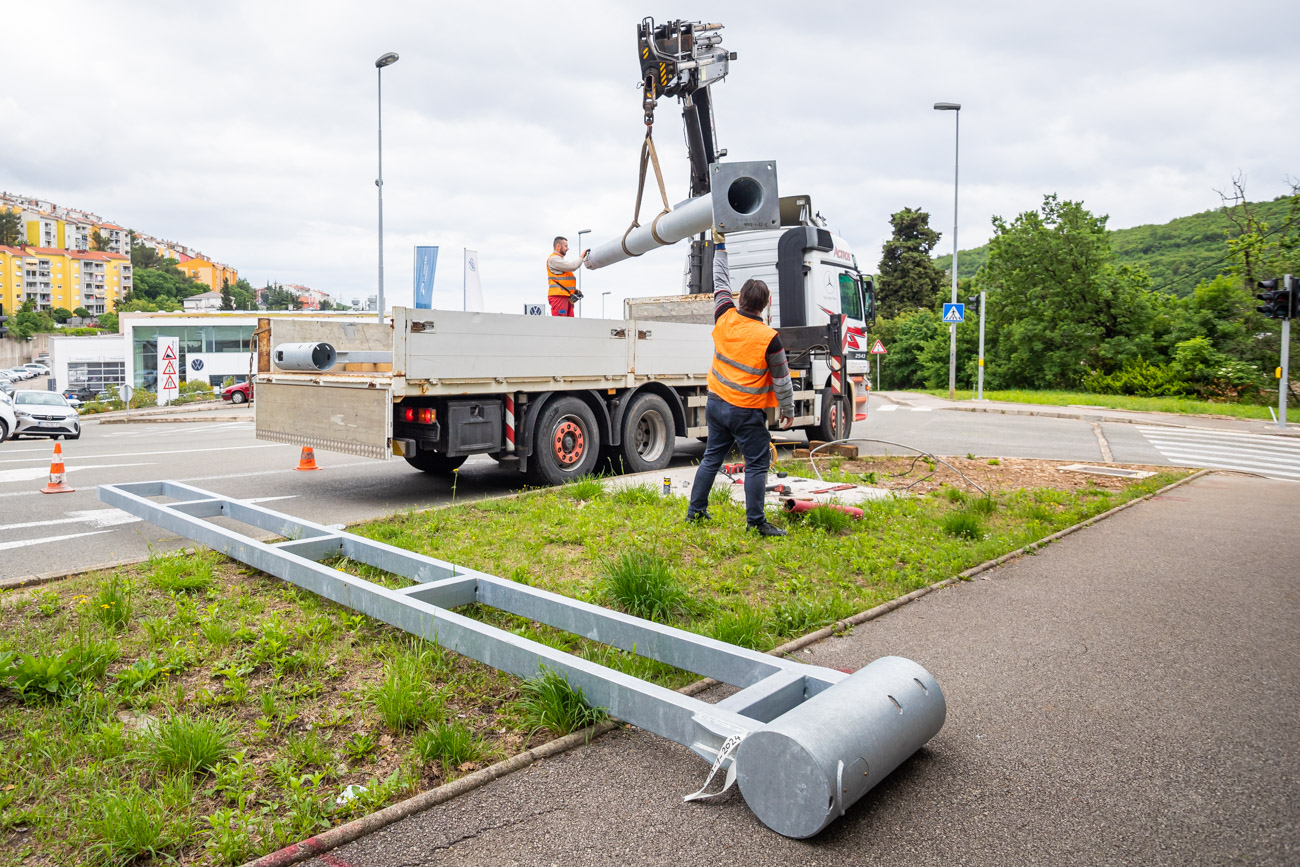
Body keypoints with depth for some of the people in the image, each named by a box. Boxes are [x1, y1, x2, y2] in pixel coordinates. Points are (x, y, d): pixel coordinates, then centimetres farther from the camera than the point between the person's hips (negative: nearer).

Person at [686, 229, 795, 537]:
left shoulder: (725, 318, -5)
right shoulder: (769, 338, -17)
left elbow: (720, 282, 12)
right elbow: (782, 380, -8)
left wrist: (720, 245, 24)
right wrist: (788, 411, 5)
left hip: (716, 403, 6)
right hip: (747, 412, -6)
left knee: (712, 457, 16)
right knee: (757, 465, 2)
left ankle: (695, 511, 24)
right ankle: (756, 522, 4)